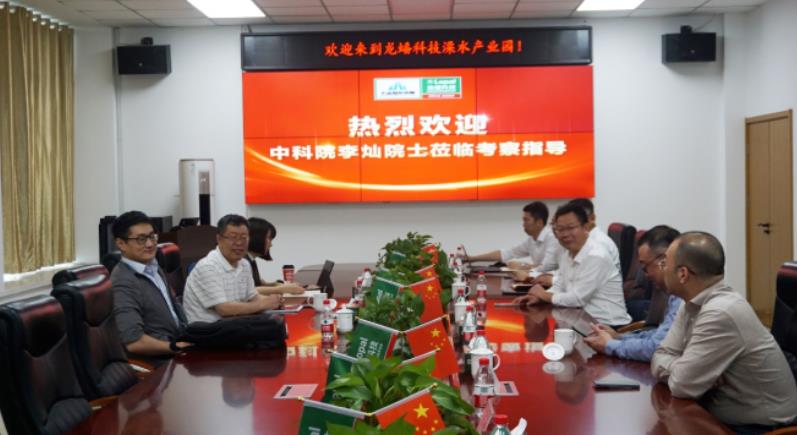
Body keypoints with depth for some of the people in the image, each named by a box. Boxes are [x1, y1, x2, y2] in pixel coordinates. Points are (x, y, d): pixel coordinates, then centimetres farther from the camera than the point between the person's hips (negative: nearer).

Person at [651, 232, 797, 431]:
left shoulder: (721, 314, -27)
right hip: (723, 417, 7)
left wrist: (680, 370, -5)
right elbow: (660, 357, 0)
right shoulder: (694, 303, 1)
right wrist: (680, 368, -18)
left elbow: (682, 385, -24)